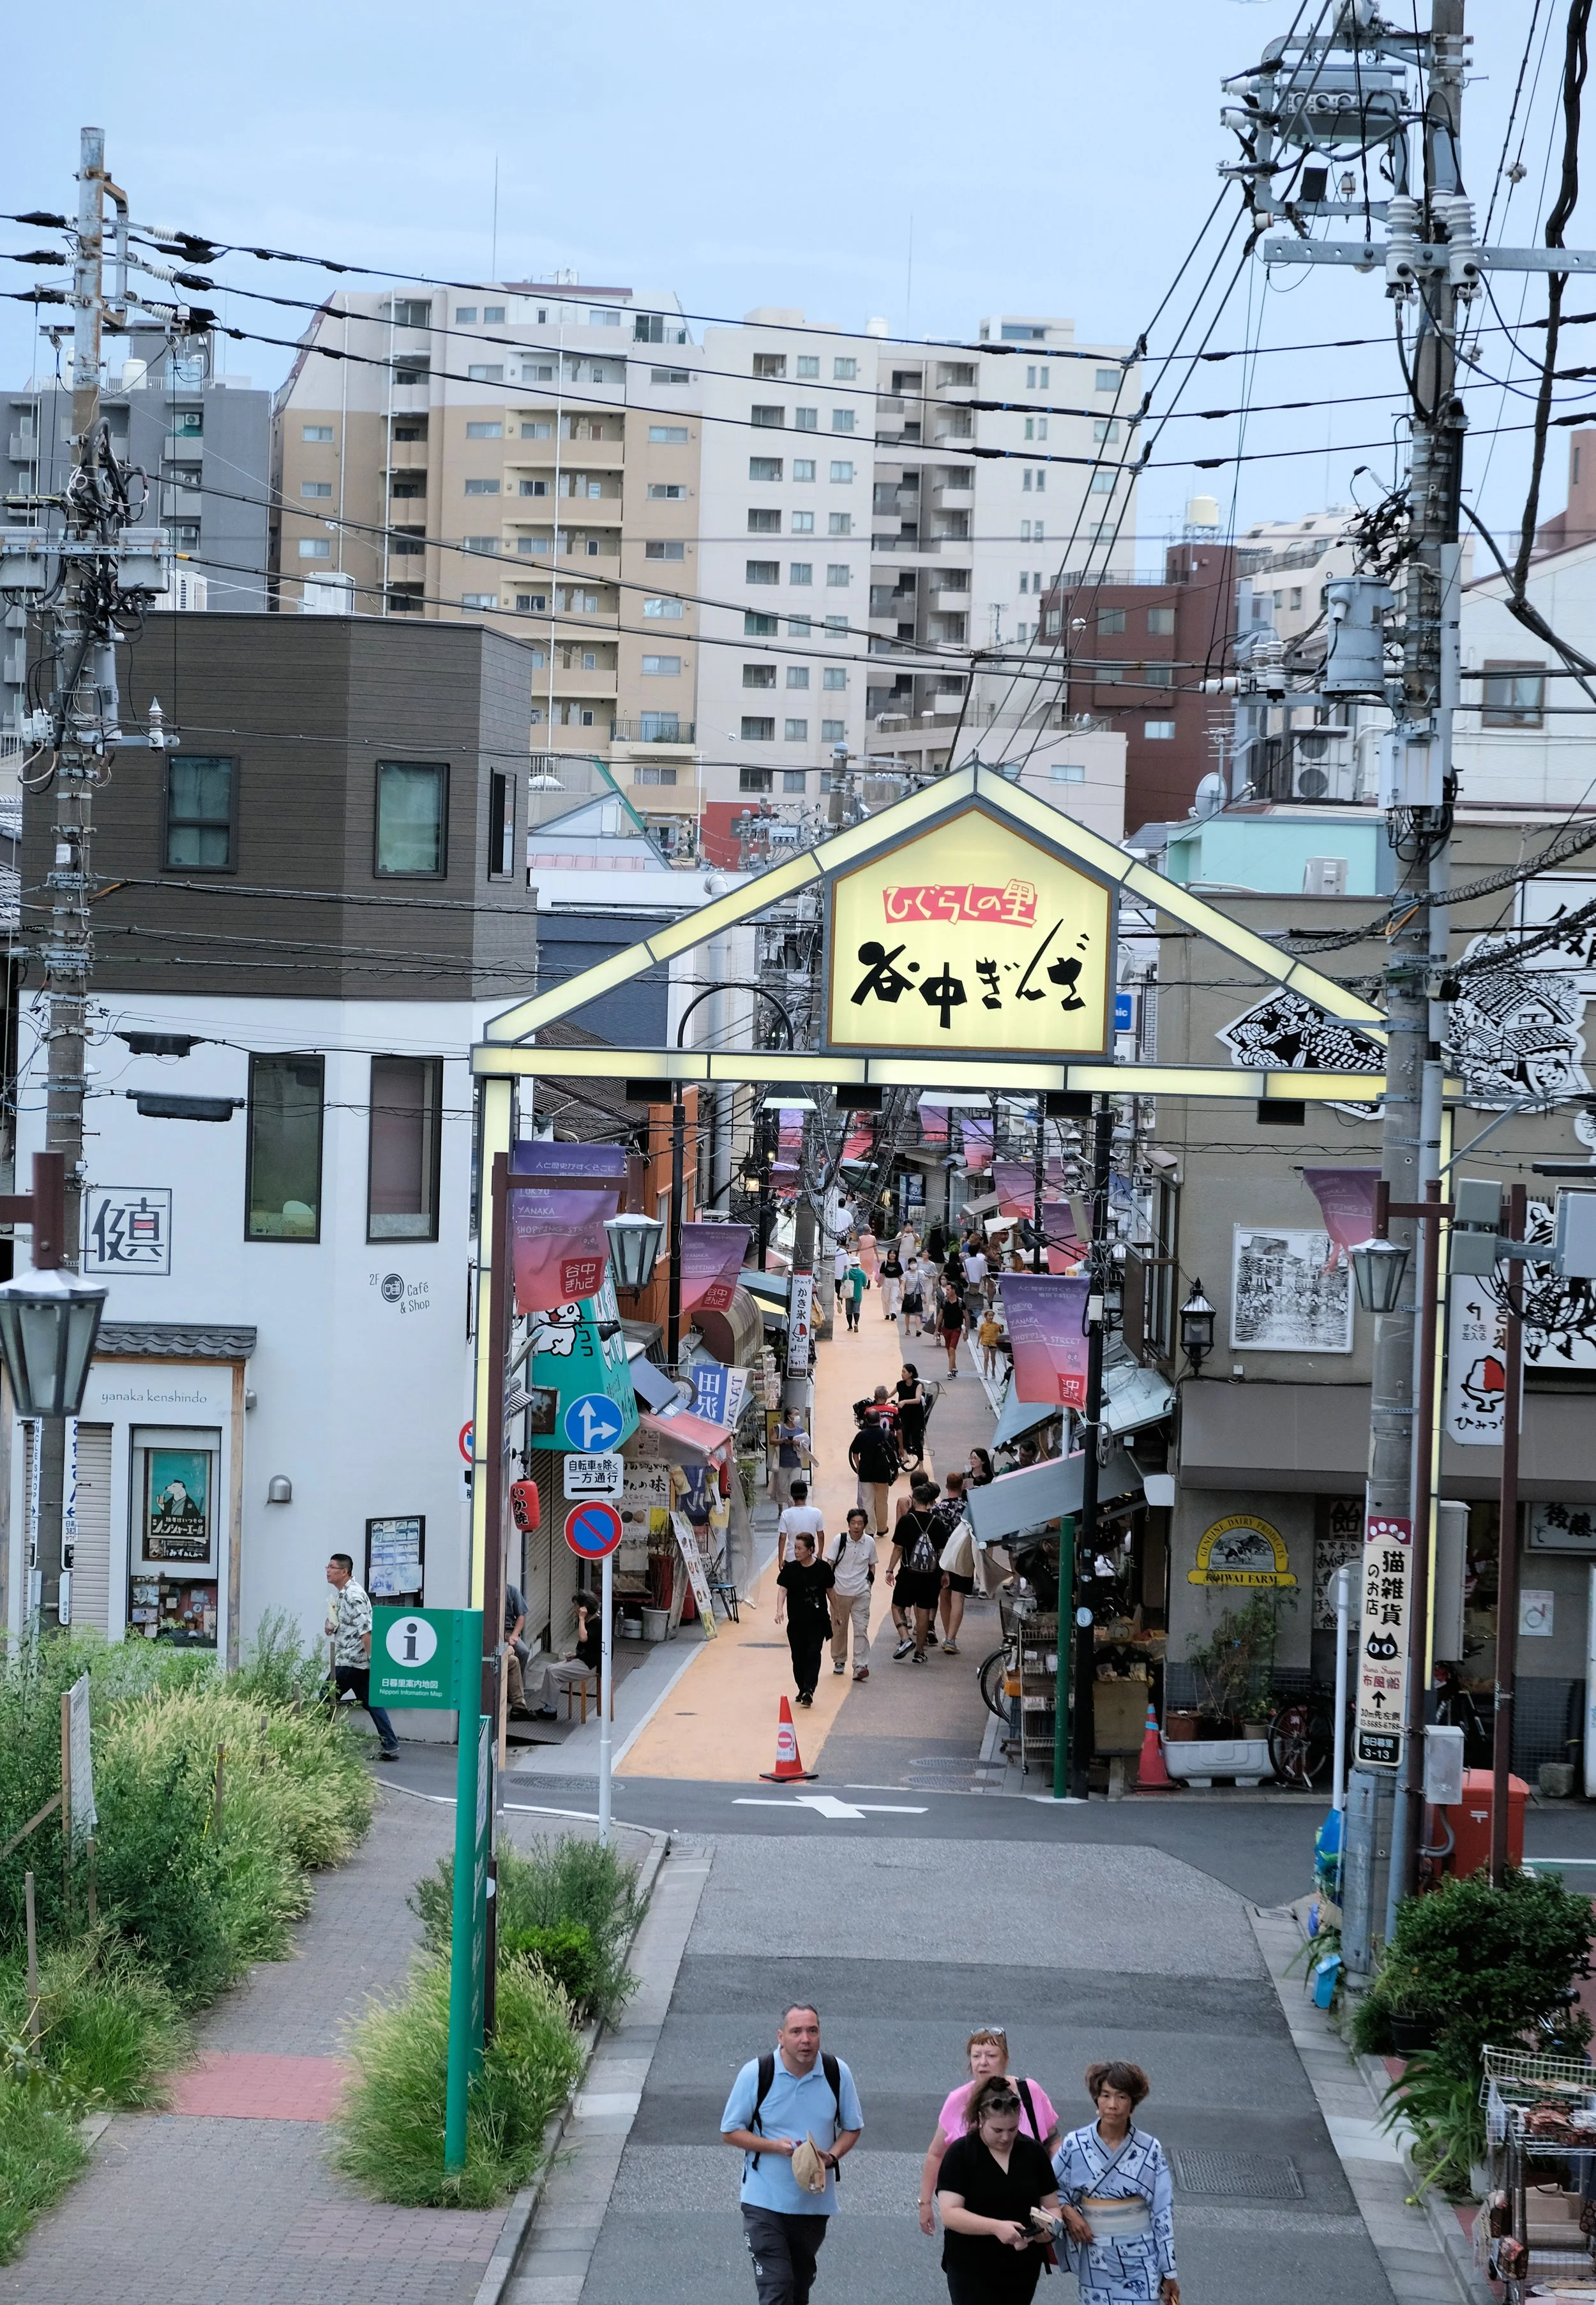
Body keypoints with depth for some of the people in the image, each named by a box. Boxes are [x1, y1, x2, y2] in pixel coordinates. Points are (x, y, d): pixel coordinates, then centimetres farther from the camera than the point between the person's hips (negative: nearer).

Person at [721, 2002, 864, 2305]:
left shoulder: (837, 2073, -5)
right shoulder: (756, 2073, -12)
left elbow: (853, 2128, 8)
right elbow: (730, 2132, -3)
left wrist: (831, 2157, -13)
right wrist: (775, 2146, -20)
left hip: (815, 2199, 3)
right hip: (765, 2199, -3)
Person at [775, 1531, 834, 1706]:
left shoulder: (823, 1568, -5)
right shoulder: (790, 1569, -2)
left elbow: (829, 1591, 6)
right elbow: (783, 1590, -9)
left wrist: (834, 1612, 14)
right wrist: (780, 1610, -25)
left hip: (817, 1620, -2)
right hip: (796, 1621, 2)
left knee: (813, 1655, -10)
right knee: (798, 1657, 6)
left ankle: (809, 1690, -15)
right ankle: (802, 1690, 19)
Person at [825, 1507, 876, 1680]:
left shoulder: (870, 1542, -1)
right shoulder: (840, 1540, -7)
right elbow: (829, 1565, -2)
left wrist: (869, 1582, 1)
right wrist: (829, 1587, -7)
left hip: (861, 1593, 0)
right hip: (840, 1592, 0)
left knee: (861, 1629, -8)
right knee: (839, 1628, 10)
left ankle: (860, 1666, -11)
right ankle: (839, 1661, 29)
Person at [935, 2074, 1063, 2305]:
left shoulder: (1032, 2152, 3)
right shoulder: (960, 2154, -9)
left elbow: (1052, 2206, 8)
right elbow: (950, 2214, -17)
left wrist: (1051, 2225, -17)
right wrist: (997, 2227, -31)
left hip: (1022, 2271, 4)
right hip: (971, 2271, -4)